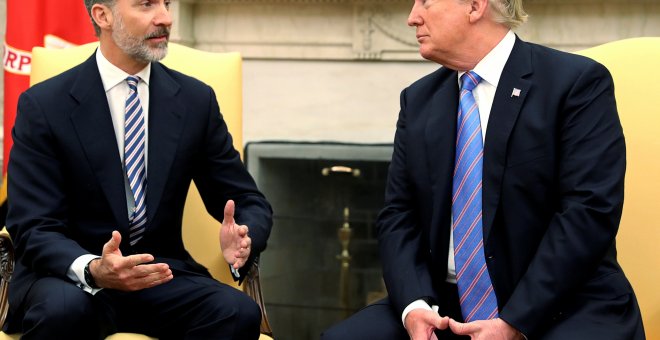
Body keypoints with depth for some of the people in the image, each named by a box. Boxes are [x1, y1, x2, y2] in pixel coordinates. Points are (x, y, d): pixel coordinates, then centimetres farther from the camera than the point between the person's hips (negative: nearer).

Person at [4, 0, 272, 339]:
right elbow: (34, 228, -11)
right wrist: (93, 269, -33)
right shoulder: (44, 105, -6)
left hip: (161, 273, 2)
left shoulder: (196, 100, 4)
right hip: (70, 275, -2)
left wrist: (243, 240, -18)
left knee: (239, 312, -28)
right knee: (63, 310, -37)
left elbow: (248, 201, 8)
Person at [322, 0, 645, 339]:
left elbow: (590, 211, -13)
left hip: (562, 310, -6)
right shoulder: (418, 100, 12)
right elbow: (399, 215, 8)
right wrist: (413, 306, -11)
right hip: (447, 309, 6)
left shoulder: (578, 82, -6)